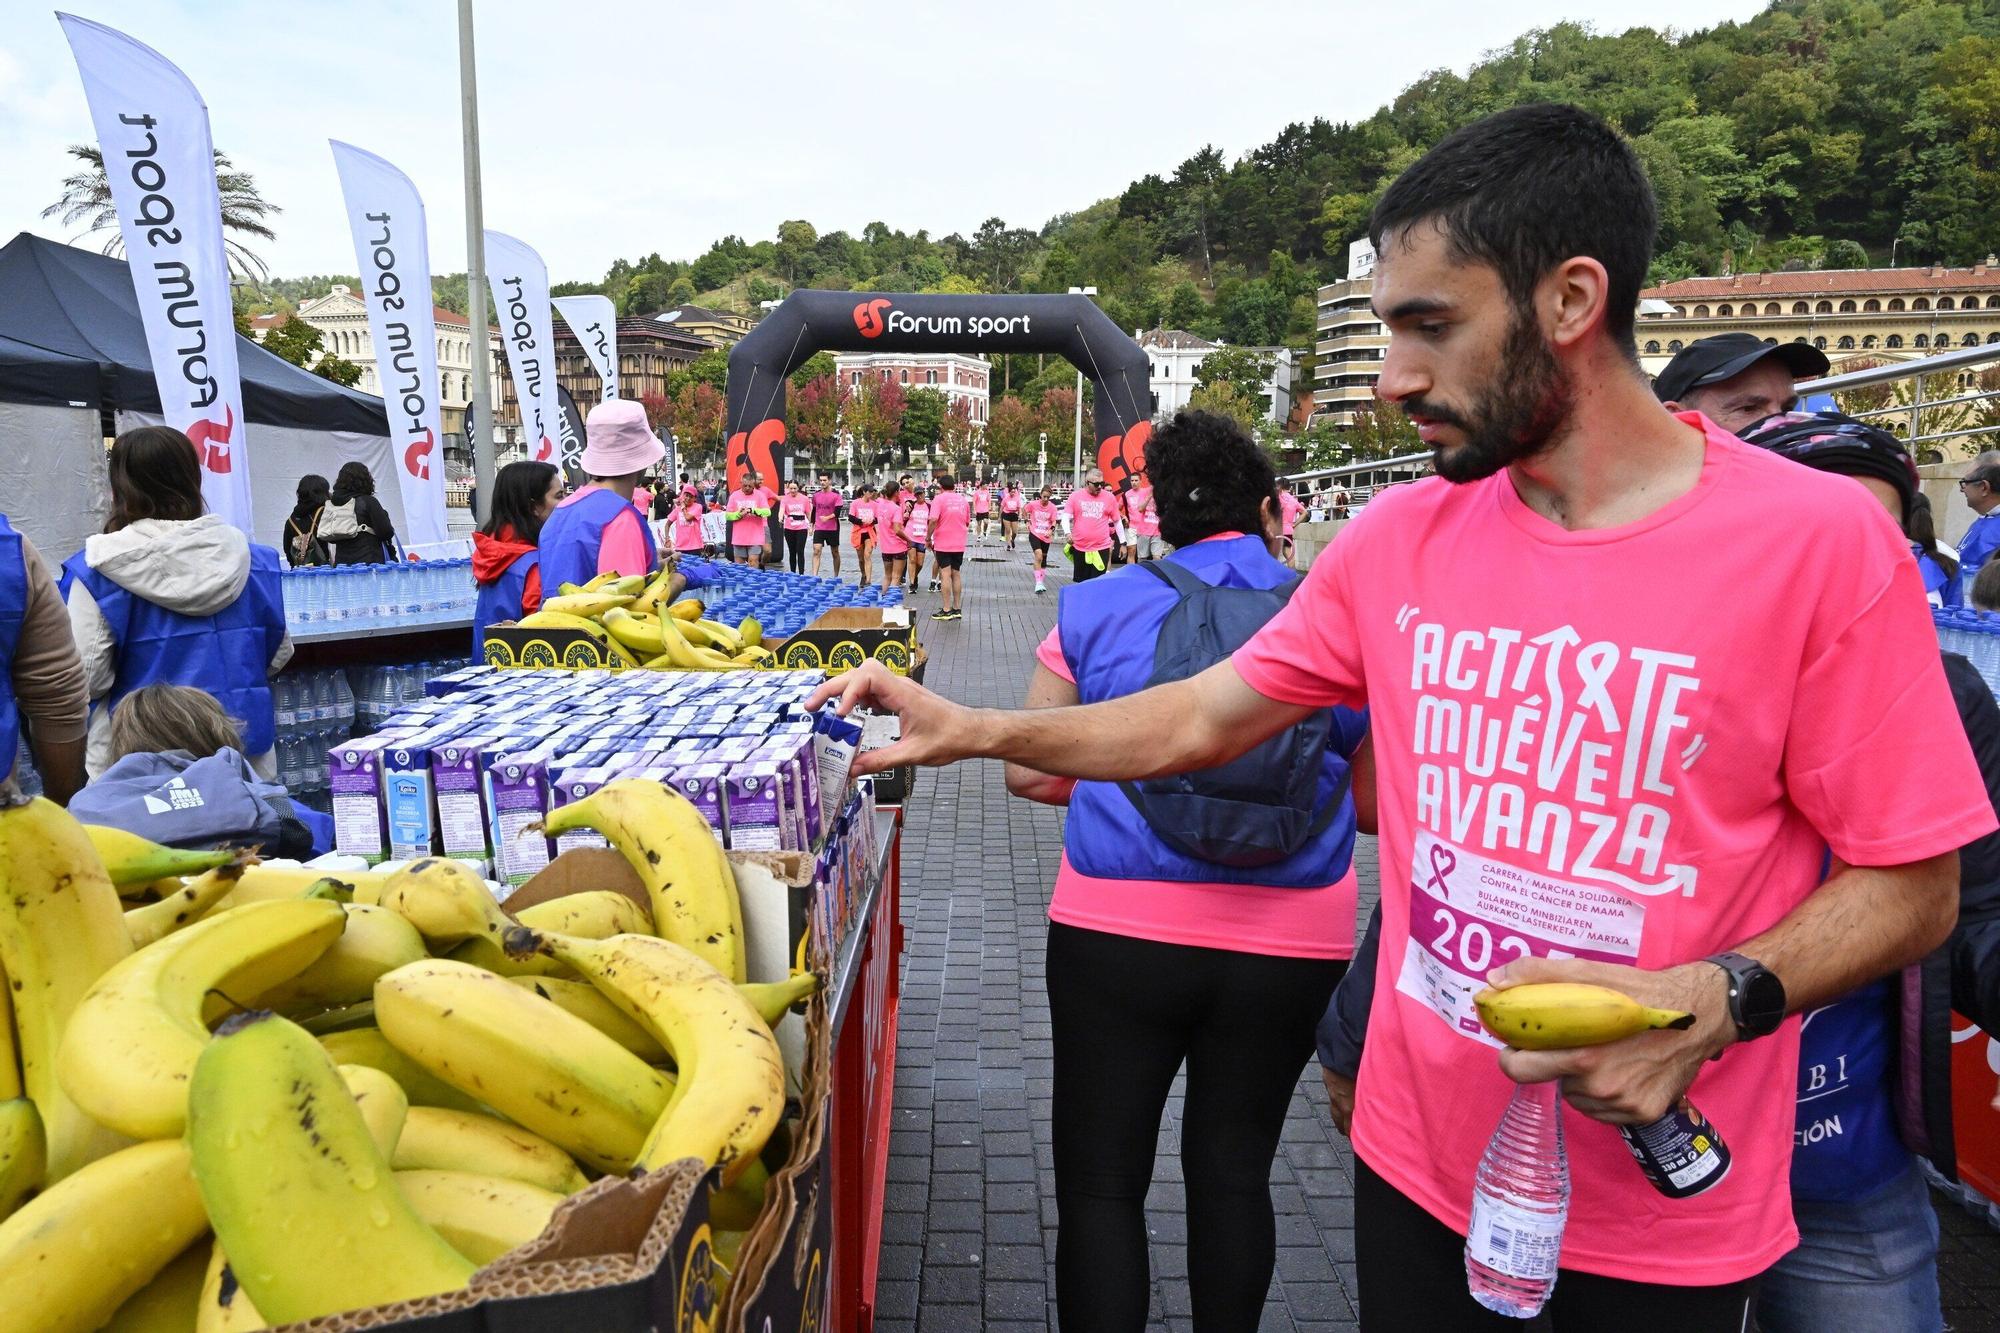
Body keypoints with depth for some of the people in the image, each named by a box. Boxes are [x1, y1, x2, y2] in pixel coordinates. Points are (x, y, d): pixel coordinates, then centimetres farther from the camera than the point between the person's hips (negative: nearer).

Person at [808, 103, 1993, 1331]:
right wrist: (975, 730, -4)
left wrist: (1719, 1002, -26)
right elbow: (1205, 720, 3)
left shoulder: (1818, 543, -16)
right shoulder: (1400, 538, -4)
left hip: (1670, 1203, -3)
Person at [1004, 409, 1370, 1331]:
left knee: (1100, 1183, 12)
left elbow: (1029, 772, 0)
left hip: (1116, 933, -1)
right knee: (1234, 1172, 20)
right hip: (1289, 945, 2)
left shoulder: (1095, 610, -2)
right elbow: (1376, 802, 5)